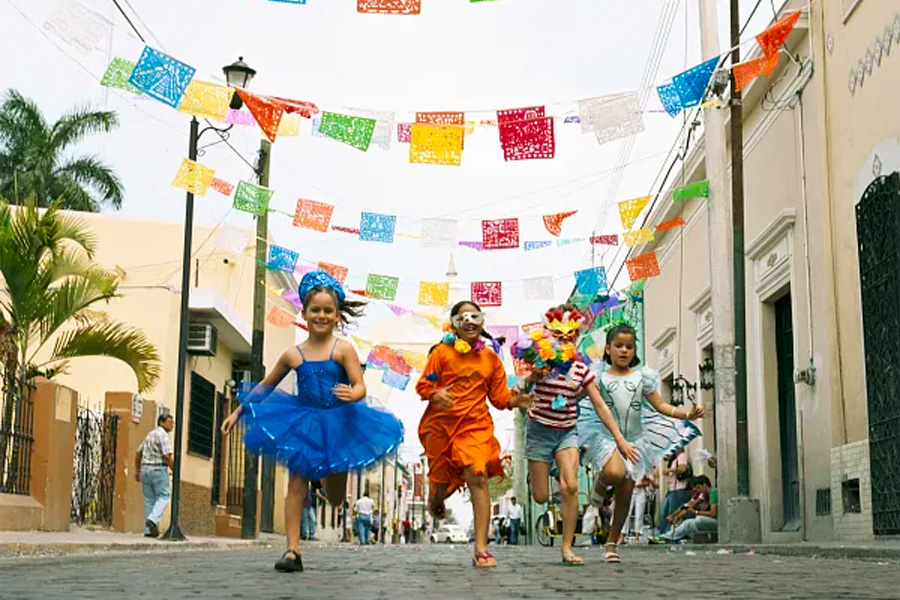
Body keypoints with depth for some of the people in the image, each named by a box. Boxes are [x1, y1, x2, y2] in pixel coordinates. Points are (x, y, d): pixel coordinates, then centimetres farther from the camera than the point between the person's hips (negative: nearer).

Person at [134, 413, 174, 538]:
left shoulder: (150, 435, 20)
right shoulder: (163, 435, -8)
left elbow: (138, 453, 23)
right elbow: (166, 456, -17)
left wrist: (137, 470, 28)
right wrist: (174, 470, -9)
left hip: (145, 469, 8)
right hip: (159, 469, -8)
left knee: (149, 499, 8)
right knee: (163, 496, -2)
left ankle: (148, 529, 4)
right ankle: (153, 519, -23)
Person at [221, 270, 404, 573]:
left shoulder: (343, 349, -6)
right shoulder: (293, 355, 1)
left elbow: (360, 386, -12)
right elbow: (265, 386, 13)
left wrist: (351, 395, -36)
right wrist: (238, 412, 13)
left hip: (337, 423, -1)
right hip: (302, 423, 1)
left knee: (335, 498, 9)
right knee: (296, 483, -6)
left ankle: (329, 476, 46)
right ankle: (292, 550, -1)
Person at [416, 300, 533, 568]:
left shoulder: (491, 358, 8)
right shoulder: (442, 352, 1)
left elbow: (499, 397, 10)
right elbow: (422, 385, 0)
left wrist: (516, 400, -11)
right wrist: (435, 394, -22)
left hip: (475, 425, 0)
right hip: (440, 424, 0)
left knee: (478, 477, -19)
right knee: (443, 480, 11)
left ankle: (481, 548, -17)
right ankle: (436, 501, 54)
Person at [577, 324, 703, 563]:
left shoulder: (642, 377, 8)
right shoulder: (599, 378, 2)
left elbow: (659, 405, 8)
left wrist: (688, 414, -4)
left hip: (634, 440, 3)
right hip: (607, 436, -3)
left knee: (625, 495, 3)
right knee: (614, 473, -34)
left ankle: (612, 543, 18)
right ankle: (600, 484, 3)